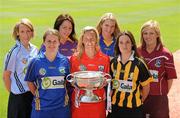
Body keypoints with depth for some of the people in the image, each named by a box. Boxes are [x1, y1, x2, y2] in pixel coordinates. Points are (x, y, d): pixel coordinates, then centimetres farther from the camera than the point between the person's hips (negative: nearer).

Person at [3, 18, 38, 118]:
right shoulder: (14, 51, -12)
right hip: (19, 96, -5)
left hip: (33, 94, 5)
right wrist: (13, 92, -4)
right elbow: (6, 76, -7)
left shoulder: (35, 50, 3)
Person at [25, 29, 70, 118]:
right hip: (42, 107, -1)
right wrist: (37, 95, -1)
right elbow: (30, 81, 4)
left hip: (61, 106, 2)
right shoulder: (36, 62, -5)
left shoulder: (65, 61, 0)